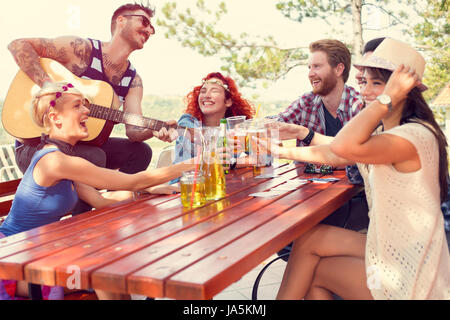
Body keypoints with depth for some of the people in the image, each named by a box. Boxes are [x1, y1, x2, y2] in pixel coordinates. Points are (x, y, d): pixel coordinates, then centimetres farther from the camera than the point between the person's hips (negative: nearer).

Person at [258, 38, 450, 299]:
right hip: (389, 250, 8)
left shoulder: (416, 135, -24)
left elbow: (344, 147, -38)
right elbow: (334, 155, 17)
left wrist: (389, 97, -30)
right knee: (309, 238, 4)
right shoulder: (381, 132, 7)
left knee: (312, 272, 3)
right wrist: (285, 152, 17)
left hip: (410, 276, -8)